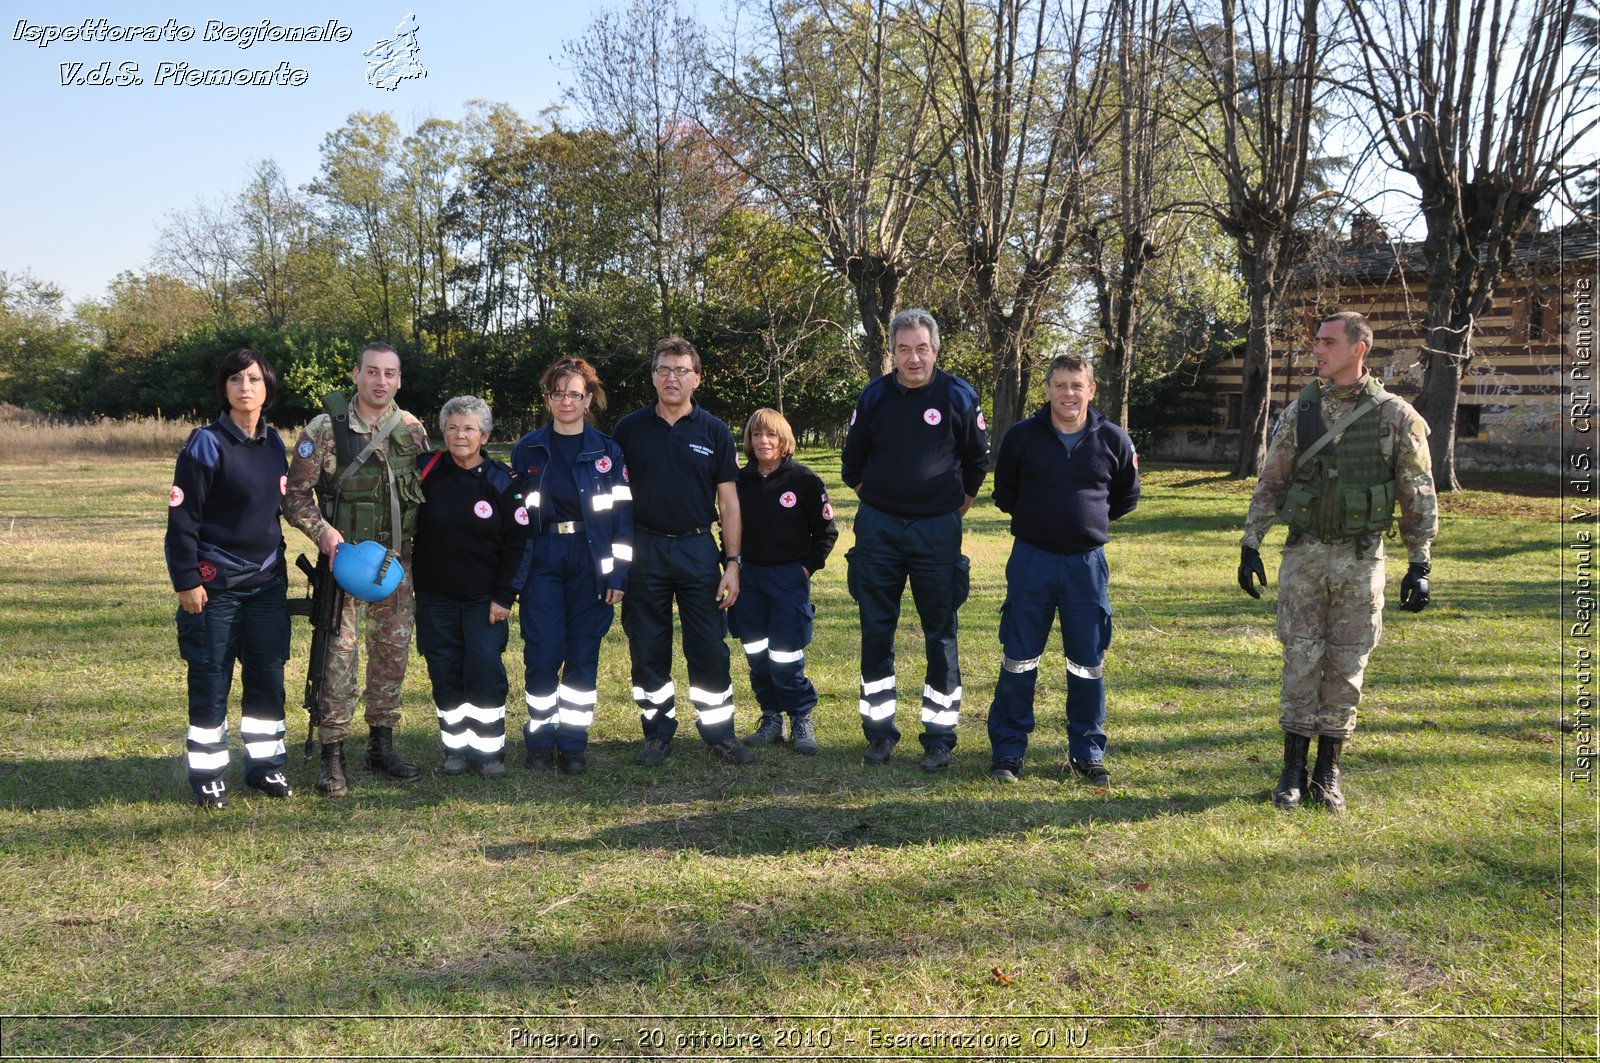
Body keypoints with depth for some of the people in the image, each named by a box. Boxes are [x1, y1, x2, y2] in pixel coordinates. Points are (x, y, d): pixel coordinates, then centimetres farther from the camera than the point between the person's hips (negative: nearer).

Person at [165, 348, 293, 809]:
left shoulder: (274, 442, 8)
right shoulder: (207, 443, -10)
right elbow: (182, 516, -11)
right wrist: (186, 580, -14)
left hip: (267, 582, 5)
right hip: (216, 583, -5)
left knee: (268, 676, 8)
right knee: (210, 681, 2)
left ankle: (265, 764, 20)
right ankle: (207, 774, 14)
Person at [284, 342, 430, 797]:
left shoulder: (412, 430, 4)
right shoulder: (324, 429, -7)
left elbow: (428, 492, 12)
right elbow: (296, 494, -5)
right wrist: (322, 531, -21)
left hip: (397, 562, 4)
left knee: (392, 653, 10)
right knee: (338, 655, -4)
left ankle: (382, 746, 24)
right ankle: (332, 758, 5)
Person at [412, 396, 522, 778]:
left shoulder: (499, 480, -3)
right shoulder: (425, 470, -1)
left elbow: (515, 544, -2)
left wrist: (504, 596, -6)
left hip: (484, 598, -2)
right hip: (435, 597, 2)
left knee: (486, 672, -7)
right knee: (445, 675, 5)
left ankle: (488, 750, 5)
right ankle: (456, 749, 16)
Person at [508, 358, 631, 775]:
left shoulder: (608, 451, 3)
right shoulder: (527, 450, 6)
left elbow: (623, 515, 2)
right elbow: (515, 513, 9)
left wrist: (618, 573, -5)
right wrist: (511, 574, 5)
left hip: (591, 561, 0)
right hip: (542, 561, 0)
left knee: (583, 655, 2)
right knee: (542, 654, -5)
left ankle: (573, 744, 12)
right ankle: (539, 739, 11)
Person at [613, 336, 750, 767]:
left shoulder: (714, 432, 3)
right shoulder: (630, 429, 3)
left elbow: (728, 503, 3)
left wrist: (733, 563, -2)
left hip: (698, 549, 0)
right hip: (644, 549, 1)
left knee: (709, 648, 2)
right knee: (648, 650, 7)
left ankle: (719, 731, 14)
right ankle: (658, 732, 20)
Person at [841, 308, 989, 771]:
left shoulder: (958, 396, -5)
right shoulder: (875, 395, 1)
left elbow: (977, 460, 7)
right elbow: (853, 459, 15)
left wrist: (956, 509, 10)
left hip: (937, 530, -2)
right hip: (878, 527, 2)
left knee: (941, 634, 2)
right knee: (876, 632, 6)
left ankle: (939, 737, 11)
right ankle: (879, 730, 17)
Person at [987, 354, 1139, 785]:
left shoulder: (1113, 441, -1)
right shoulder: (1022, 437, -3)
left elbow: (1127, 497, 14)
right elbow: (1004, 494, 11)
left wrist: (1091, 519, 9)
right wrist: (1034, 519, 8)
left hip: (1087, 563, 1)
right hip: (1031, 560, -1)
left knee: (1088, 664, 7)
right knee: (1019, 659, 4)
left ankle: (1087, 752, 21)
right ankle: (1007, 749, 15)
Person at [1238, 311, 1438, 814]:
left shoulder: (1396, 416, -2)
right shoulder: (1299, 412, 4)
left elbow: (1419, 496, 0)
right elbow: (1269, 483, 8)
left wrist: (1420, 566, -3)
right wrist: (1250, 545, 4)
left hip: (1361, 558, -1)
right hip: (1304, 552, 1)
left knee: (1346, 665, 5)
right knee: (1301, 660, 2)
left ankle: (1328, 772, 17)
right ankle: (1293, 769, 13)